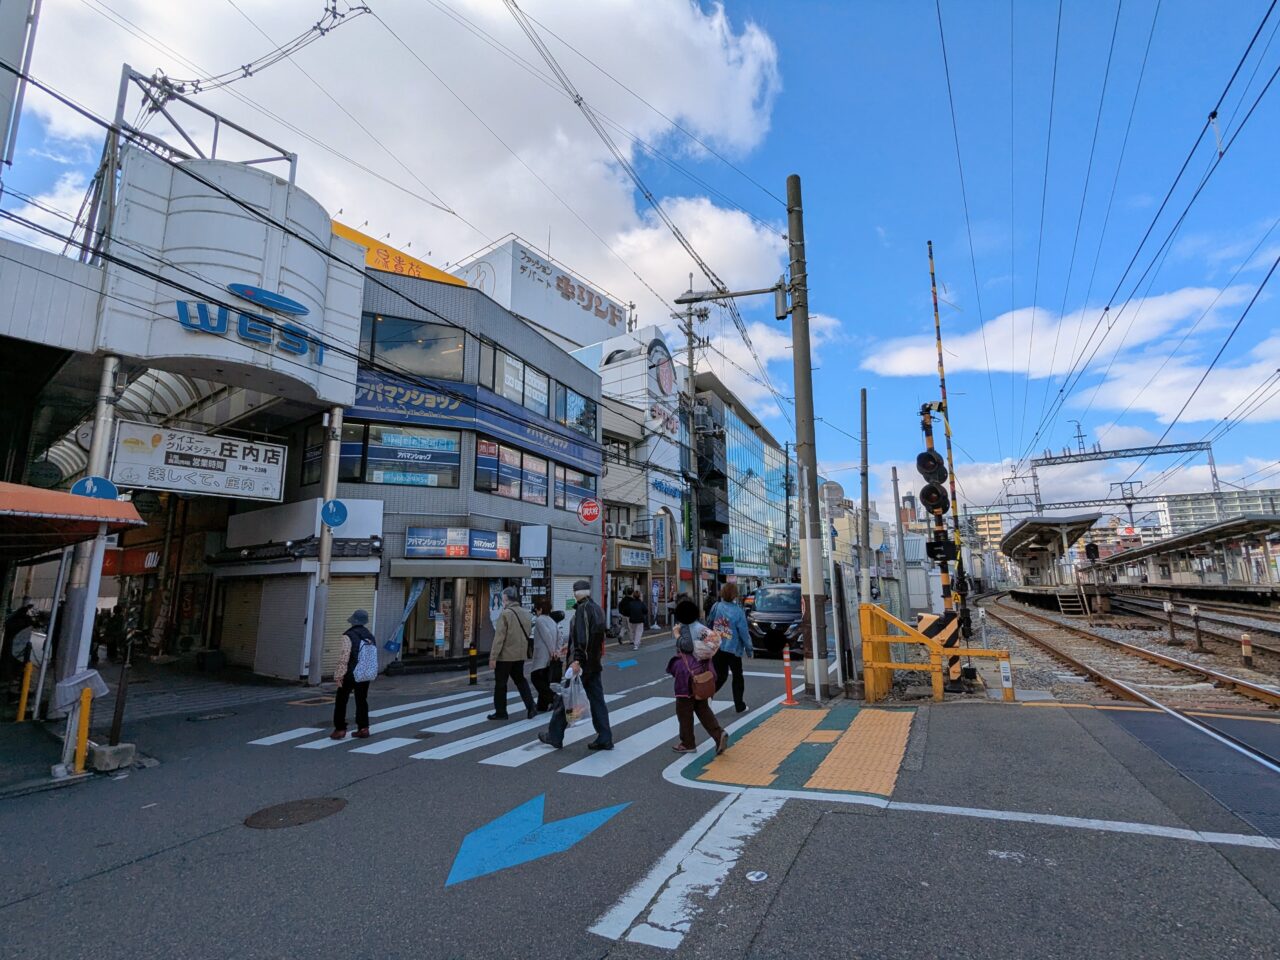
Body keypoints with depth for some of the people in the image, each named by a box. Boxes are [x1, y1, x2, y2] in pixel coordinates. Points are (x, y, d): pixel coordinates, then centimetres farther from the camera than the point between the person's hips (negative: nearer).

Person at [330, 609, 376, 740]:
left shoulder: (349, 636, -14)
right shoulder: (371, 637, 7)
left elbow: (343, 659, -18)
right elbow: (374, 658, 10)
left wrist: (338, 675, -11)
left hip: (349, 675, -6)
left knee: (341, 701, 8)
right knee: (362, 701, 12)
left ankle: (340, 729, 10)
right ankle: (363, 728, 13)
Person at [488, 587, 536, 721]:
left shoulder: (505, 614, -16)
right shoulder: (526, 613, 5)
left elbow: (499, 637, -18)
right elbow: (528, 633, 11)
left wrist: (493, 657, -15)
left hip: (505, 655, -6)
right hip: (520, 654, 6)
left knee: (500, 684, 8)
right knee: (520, 680, 19)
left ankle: (500, 712, 15)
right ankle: (530, 706, 10)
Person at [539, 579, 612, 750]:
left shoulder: (583, 609, -14)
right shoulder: (597, 608, 12)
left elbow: (582, 637, -24)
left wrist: (577, 660, -28)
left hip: (580, 663, -8)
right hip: (595, 663, 8)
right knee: (597, 700, 9)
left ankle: (554, 736, 17)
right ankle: (604, 739, 9)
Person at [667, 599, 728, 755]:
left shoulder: (685, 627, -13)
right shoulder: (701, 627, 10)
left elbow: (687, 645, -24)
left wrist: (677, 635, -12)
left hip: (688, 671, -8)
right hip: (702, 670, 8)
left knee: (684, 708, 6)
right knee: (702, 707, 15)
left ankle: (687, 743, 16)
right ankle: (718, 734, -1)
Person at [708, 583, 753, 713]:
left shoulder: (716, 607, -7)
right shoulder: (738, 611, -17)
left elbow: (709, 623, 3)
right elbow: (744, 632, -10)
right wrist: (749, 649, 2)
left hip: (717, 647, 3)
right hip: (732, 649, -3)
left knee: (720, 675, 16)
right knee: (737, 676, 16)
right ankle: (739, 705, 22)